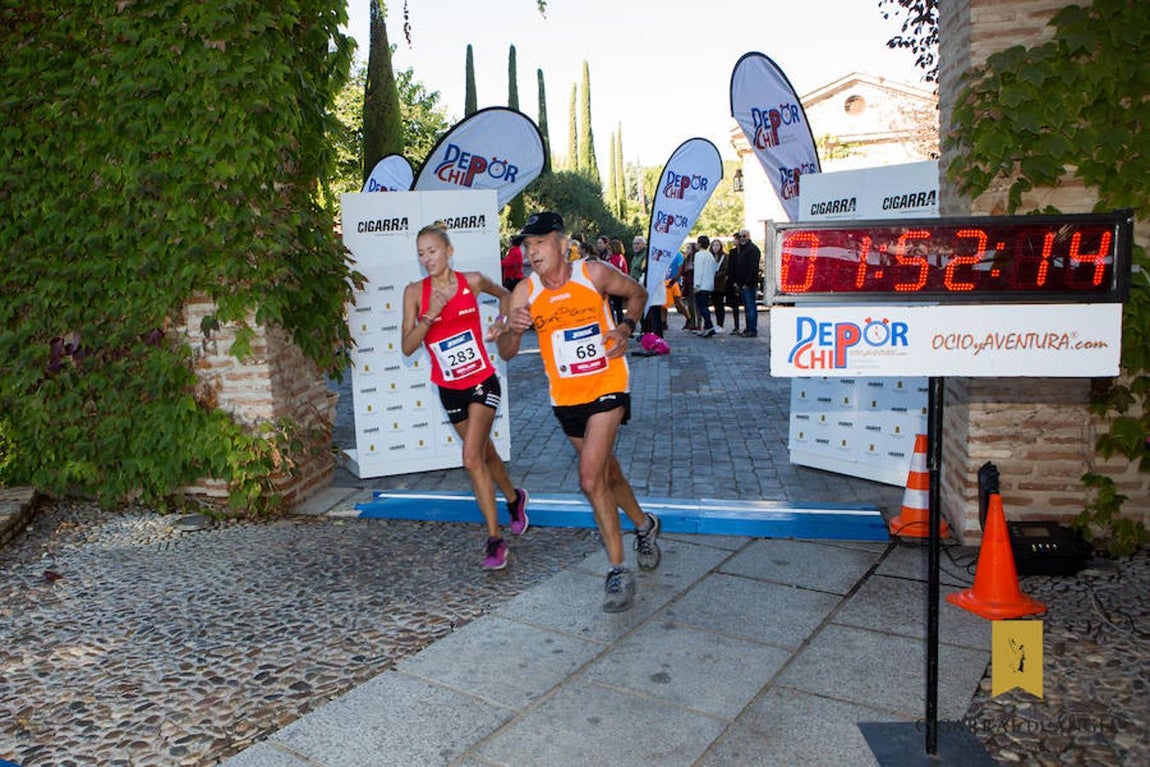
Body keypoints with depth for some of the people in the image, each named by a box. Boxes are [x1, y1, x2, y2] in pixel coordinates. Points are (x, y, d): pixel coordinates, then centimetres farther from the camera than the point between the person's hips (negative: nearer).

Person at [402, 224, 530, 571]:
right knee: (485, 454, 18)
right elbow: (407, 347, -12)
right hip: (450, 389, 3)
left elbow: (504, 294, 15)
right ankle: (514, 499, 45)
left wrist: (501, 321, -2)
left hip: (482, 382, -3)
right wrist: (429, 316, -25)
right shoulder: (415, 292, -7)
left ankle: (495, 540, -4)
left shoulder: (472, 281, -7)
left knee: (472, 459, -15)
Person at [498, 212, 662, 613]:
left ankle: (619, 569, -3)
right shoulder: (525, 293, -6)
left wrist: (625, 328, -10)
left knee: (591, 479, -17)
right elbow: (506, 353, -9)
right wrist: (512, 328, -30)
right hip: (565, 396, 4)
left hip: (608, 386, -4)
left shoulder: (595, 274, -11)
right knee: (606, 473, 19)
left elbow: (637, 293, 8)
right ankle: (643, 524, 47)